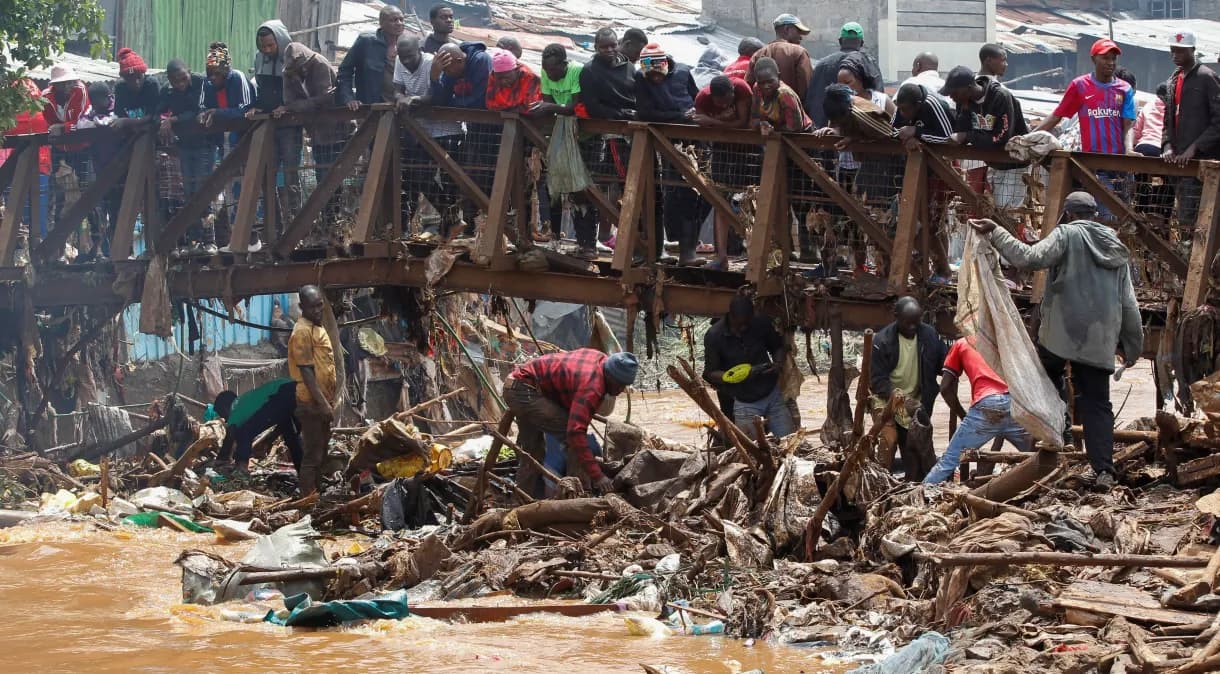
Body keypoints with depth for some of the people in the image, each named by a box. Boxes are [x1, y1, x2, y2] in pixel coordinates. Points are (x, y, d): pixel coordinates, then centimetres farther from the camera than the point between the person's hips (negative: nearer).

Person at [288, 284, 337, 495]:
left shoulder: (318, 327, 14)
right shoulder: (303, 331, -16)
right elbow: (306, 371, -20)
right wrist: (322, 403, -23)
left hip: (322, 401, 10)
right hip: (312, 403, -10)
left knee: (319, 454, 15)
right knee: (312, 456, -8)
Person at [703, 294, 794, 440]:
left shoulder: (762, 324, -6)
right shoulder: (714, 336, -12)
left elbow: (778, 347, 13)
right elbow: (710, 373, -6)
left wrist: (778, 363, -9)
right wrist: (730, 376, -25)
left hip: (773, 394, 3)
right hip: (745, 403, -3)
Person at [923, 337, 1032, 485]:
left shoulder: (961, 344, 24)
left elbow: (945, 388, 17)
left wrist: (963, 416, 28)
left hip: (987, 407, -2)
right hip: (1014, 403, 2)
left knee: (949, 461, 3)